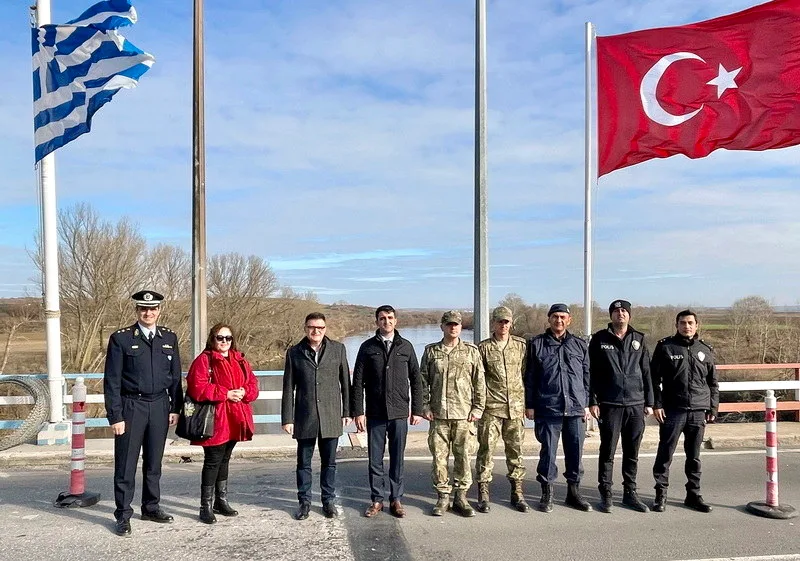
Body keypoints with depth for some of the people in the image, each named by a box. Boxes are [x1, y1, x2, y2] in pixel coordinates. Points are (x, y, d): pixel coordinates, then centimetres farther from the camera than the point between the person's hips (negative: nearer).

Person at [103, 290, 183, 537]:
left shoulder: (169, 338, 6)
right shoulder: (120, 339, -5)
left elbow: (175, 376, 11)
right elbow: (112, 381, -6)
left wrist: (175, 408, 6)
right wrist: (115, 416, -9)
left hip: (159, 406, 4)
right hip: (131, 406, -3)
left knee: (154, 462, 14)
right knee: (126, 465, 2)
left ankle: (151, 507, 29)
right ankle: (123, 516, 14)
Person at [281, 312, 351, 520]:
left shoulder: (338, 349, 3)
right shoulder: (294, 352, 2)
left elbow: (345, 382, 7)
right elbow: (288, 388, 2)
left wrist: (347, 411, 5)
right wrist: (287, 418, -1)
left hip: (331, 417, 0)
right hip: (304, 417, 0)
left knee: (329, 462, 10)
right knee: (303, 463, 8)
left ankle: (329, 500, 24)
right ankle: (304, 502, 23)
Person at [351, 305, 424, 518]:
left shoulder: (406, 346, 5)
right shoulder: (368, 347, 2)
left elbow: (416, 380, 8)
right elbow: (358, 382, 1)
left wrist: (417, 410, 4)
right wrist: (358, 412, -4)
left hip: (399, 413, 1)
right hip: (375, 413, 0)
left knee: (397, 459, 7)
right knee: (375, 459, 6)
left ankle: (396, 499, 18)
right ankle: (377, 500, 18)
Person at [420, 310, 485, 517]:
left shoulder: (471, 351, 5)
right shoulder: (431, 351, 7)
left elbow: (479, 382, 6)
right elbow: (423, 381, 10)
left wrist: (478, 408, 0)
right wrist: (425, 406, 2)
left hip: (464, 414, 0)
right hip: (438, 414, 1)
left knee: (463, 456, 3)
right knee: (439, 456, 3)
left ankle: (461, 497, 16)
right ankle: (443, 497, 15)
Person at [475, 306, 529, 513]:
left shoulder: (521, 345, 8)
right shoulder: (483, 348, 2)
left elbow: (527, 374, 12)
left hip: (516, 407, 2)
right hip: (491, 407, -2)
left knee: (516, 450, 8)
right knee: (486, 449, 0)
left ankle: (517, 494, 19)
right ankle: (483, 494, 9)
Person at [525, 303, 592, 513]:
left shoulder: (580, 345, 11)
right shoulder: (537, 344, 4)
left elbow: (587, 377, 14)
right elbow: (529, 377, 4)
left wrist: (587, 404, 9)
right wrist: (529, 405, 0)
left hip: (576, 409, 3)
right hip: (547, 408, -2)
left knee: (575, 451, 8)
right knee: (548, 451, 2)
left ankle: (574, 492, 22)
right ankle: (547, 493, 15)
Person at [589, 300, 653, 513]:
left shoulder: (638, 340, 9)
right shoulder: (600, 339, 1)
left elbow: (646, 373, 11)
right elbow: (592, 373, 0)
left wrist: (649, 402, 8)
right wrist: (592, 401, -5)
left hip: (636, 404, 3)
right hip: (610, 405, -3)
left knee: (632, 453, 11)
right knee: (607, 452, 2)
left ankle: (630, 493, 22)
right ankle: (605, 494, 12)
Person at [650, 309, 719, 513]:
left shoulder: (705, 350, 9)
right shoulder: (665, 347, 0)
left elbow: (713, 383, 14)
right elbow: (654, 378, -1)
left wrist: (713, 409, 10)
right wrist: (657, 404, -7)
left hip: (698, 411, 3)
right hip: (672, 410, -3)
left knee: (694, 456, 11)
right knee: (665, 453, 0)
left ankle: (693, 494, 22)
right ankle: (661, 493, 10)